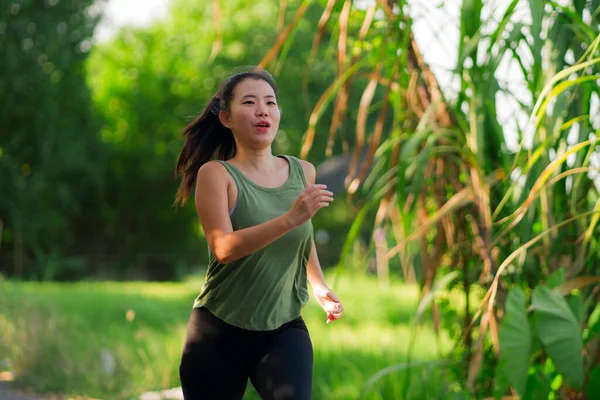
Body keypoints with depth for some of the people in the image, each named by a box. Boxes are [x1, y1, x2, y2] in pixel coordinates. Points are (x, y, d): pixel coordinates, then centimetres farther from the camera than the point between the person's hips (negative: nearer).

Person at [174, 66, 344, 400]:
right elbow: (224, 247, -23)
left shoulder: (303, 172, 6)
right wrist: (290, 219, -33)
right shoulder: (216, 174, -7)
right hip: (221, 330, -2)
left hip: (285, 328, 2)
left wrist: (320, 287, 13)